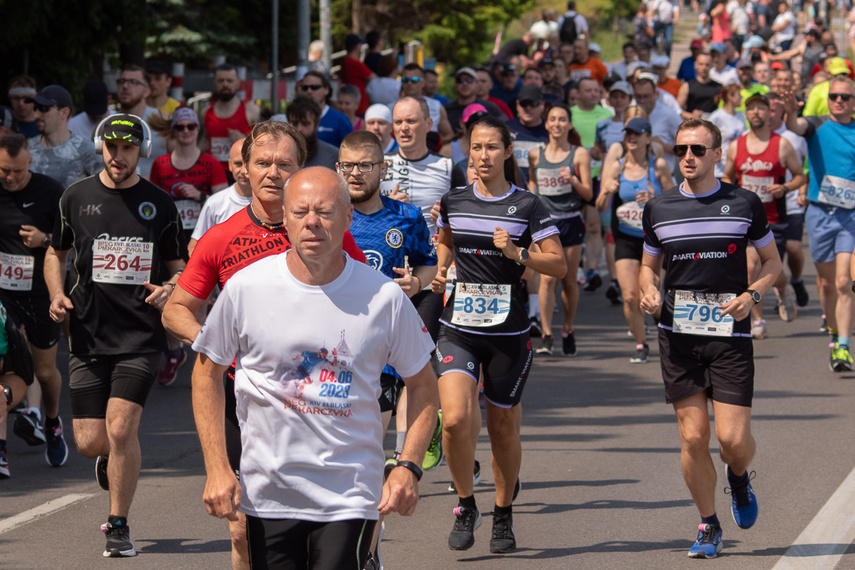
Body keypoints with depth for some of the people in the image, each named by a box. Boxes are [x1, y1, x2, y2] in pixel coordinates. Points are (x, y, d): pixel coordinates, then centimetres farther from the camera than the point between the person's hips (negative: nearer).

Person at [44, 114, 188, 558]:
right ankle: (111, 460, 37)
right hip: (87, 334, 2)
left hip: (141, 335, -1)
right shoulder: (77, 198, 5)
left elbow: (178, 267, 12)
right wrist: (57, 295, 1)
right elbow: (55, 253, 19)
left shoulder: (160, 205, 4)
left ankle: (119, 526, 2)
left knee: (121, 429, -15)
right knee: (90, 442, -2)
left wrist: (169, 289, -10)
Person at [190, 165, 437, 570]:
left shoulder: (384, 297, -4)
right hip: (267, 495, 1)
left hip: (350, 500, -1)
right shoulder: (246, 287, -4)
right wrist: (217, 469, 0)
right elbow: (207, 373, 7)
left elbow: (422, 385, 8)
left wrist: (408, 468, -4)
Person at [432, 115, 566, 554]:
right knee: (455, 419, -17)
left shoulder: (526, 206, -3)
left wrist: (517, 254, -18)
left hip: (509, 332, -1)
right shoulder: (453, 201, 5)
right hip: (459, 329, 1)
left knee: (504, 428, 7)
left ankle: (503, 517, 27)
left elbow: (559, 264, -5)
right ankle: (465, 506, 4)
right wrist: (439, 271, 7)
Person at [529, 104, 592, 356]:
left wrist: (573, 181, -18)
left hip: (571, 222, 0)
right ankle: (546, 335, -15)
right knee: (547, 278, -12)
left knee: (569, 279, 7)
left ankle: (568, 329, 27)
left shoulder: (580, 154, 1)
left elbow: (588, 194, 0)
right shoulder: (535, 155, 7)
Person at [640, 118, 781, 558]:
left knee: (733, 439, -8)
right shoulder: (658, 209, 6)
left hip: (730, 334, -1)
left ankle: (739, 477, 28)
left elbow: (772, 261, 11)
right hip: (678, 335, 2)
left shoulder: (745, 204, 1)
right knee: (693, 437, -2)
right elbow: (649, 265, 18)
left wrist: (751, 295, -8)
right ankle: (708, 526, 15)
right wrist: (648, 292, -4)